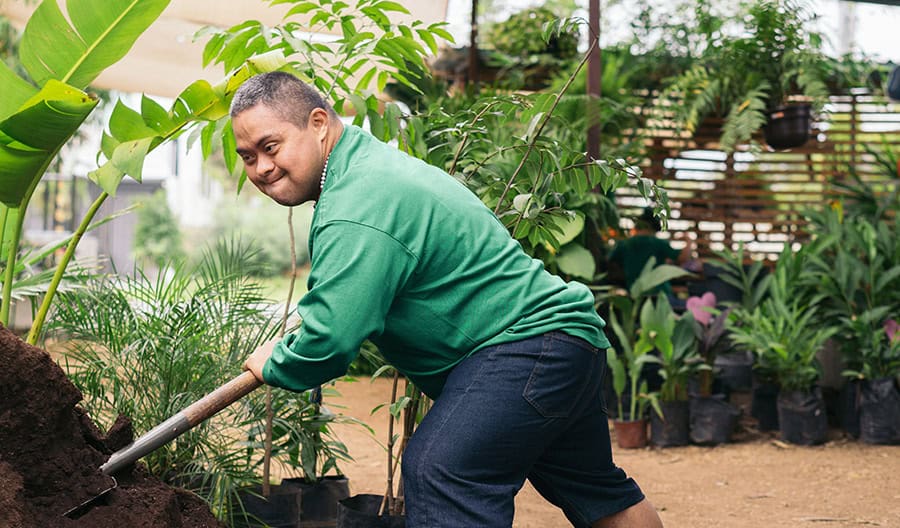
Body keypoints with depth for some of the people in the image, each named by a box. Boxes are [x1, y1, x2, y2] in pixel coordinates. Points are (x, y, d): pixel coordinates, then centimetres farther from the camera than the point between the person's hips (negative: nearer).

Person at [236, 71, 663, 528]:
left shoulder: (358, 208, -23)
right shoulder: (371, 162, 12)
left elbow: (329, 340, -28)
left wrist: (274, 364, -7)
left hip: (527, 342, -11)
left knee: (438, 473, -24)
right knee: (596, 491, 23)